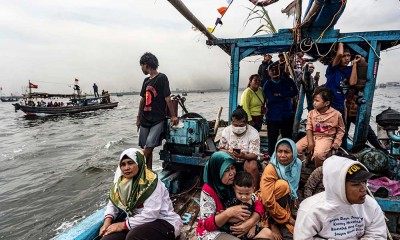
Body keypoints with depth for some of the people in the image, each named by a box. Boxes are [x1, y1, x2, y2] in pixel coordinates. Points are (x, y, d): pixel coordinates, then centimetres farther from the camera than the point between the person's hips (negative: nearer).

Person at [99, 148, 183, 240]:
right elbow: (113, 202, 10)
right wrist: (108, 220, -8)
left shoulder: (151, 181, -23)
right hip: (137, 221, 6)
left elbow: (150, 214, -26)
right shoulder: (121, 181, 0)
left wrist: (124, 225, -20)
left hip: (163, 222, -6)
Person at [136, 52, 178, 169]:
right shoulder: (146, 80, 14)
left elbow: (167, 98, -10)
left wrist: (173, 116, -11)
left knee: (149, 145, -16)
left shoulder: (162, 78, -6)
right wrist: (138, 117, 19)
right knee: (147, 148, 8)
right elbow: (143, 99, 18)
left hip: (158, 120, -7)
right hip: (145, 120, 7)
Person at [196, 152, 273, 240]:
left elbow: (258, 205, -4)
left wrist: (250, 222, -24)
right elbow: (207, 224, -19)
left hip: (237, 228, 6)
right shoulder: (208, 191, -19)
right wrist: (229, 212, -32)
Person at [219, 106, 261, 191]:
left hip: (247, 159, -2)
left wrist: (244, 156, -40)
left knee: (253, 167, -34)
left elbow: (254, 155, -17)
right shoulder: (226, 131, -8)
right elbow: (221, 149, -1)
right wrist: (227, 152, -26)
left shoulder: (253, 133, -15)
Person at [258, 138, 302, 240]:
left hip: (286, 201, 5)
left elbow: (294, 188, 8)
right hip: (267, 205, -5)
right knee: (283, 184, -32)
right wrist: (288, 217, -22)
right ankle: (273, 222, -17)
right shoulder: (270, 169, -27)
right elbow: (268, 201, -29)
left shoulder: (297, 164, -8)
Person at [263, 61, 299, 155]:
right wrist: (285, 96, -10)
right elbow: (271, 98, -14)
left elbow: (295, 92, -9)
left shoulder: (287, 81, 8)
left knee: (287, 138, 11)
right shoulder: (267, 85, 3)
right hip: (273, 116, -2)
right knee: (272, 139, 4)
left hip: (287, 115, 2)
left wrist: (280, 94, -12)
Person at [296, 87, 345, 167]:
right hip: (312, 136, 4)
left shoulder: (336, 114, -8)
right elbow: (309, 128, -1)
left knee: (318, 154, -31)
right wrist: (310, 142, -12)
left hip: (326, 138, -4)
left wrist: (336, 142, -8)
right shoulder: (311, 113, 1)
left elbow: (341, 130, 4)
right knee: (296, 148, -14)